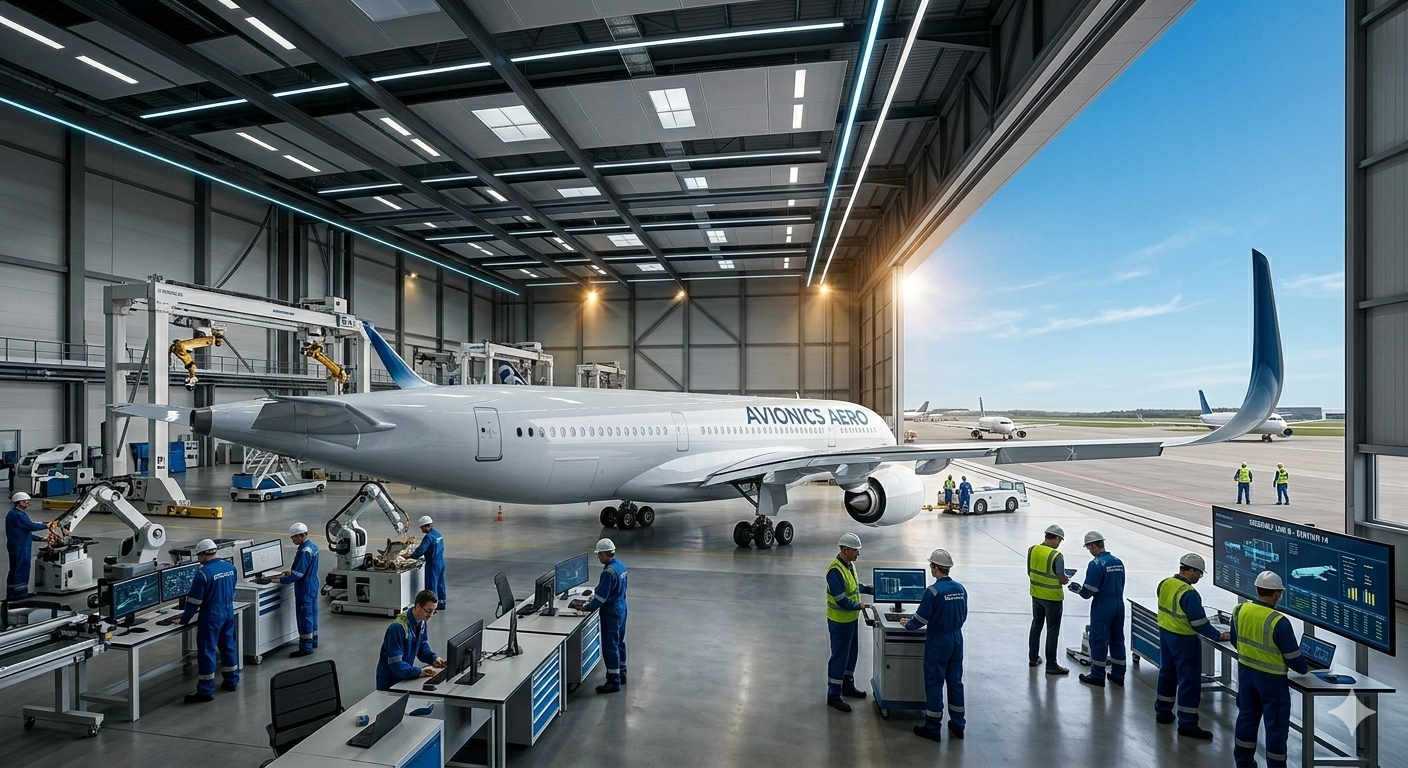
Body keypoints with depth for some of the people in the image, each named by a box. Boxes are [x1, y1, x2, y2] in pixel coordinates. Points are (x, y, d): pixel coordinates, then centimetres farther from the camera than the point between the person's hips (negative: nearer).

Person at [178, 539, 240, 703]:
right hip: (229, 613, 7)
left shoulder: (203, 573, -17)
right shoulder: (230, 567, 4)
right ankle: (232, 681, 26)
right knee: (229, 646, 16)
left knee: (207, 651, 1)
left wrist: (184, 619, -1)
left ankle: (205, 691, 5)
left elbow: (194, 600, -13)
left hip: (211, 617, -7)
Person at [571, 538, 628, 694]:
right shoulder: (621, 565, 3)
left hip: (611, 613, -10)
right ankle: (621, 674, 33)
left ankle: (614, 682, 9)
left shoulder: (608, 572, -26)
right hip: (621, 608, 10)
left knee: (610, 647, 1)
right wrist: (596, 597, 15)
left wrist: (586, 607, -12)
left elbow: (601, 597, -23)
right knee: (619, 642, 20)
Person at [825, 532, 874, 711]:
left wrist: (873, 590, 8)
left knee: (852, 654, 21)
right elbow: (841, 600, -28)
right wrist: (859, 606, -15)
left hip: (852, 618, 9)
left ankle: (847, 686, 38)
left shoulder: (850, 564, 2)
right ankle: (833, 695, 15)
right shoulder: (835, 570, -28)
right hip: (840, 621, -9)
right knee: (839, 657, 2)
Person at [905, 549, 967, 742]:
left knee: (934, 683, 4)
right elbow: (963, 616, 10)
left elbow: (921, 618, -15)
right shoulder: (961, 589, -1)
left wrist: (908, 625, 4)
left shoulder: (934, 591, -21)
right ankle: (957, 724, 26)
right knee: (955, 681, 16)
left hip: (938, 642, -6)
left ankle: (932, 728, 14)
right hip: (957, 640, 6)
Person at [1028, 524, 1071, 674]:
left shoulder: (1032, 550, -4)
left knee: (1036, 625, 20)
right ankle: (1051, 666, 14)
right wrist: (1067, 579, 4)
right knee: (1052, 631, 6)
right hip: (1053, 598, -6)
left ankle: (1033, 658, 31)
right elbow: (1062, 580, -17)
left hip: (1036, 595, 6)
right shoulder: (1056, 556, -22)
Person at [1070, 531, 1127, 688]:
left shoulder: (1096, 564, -19)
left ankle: (1098, 676, 14)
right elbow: (1120, 586, 10)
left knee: (1099, 640, 4)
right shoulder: (1118, 562, 3)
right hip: (1119, 605, 7)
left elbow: (1088, 592, -18)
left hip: (1102, 607, -7)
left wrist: (1078, 589, 2)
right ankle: (1118, 675, 27)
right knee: (1117, 639, 16)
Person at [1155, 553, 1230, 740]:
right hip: (1183, 640, -8)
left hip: (1165, 633, 8)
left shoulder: (1164, 584, 1)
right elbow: (1199, 622, -20)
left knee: (1167, 673, 20)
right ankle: (1187, 724, 9)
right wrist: (1218, 636, -7)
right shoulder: (1189, 593, -23)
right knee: (1190, 680, 3)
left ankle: (1163, 712, 31)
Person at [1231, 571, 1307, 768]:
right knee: (1276, 723, 10)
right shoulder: (1279, 622, -23)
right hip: (1271, 677, -5)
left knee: (1247, 715, 18)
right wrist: (1304, 669, 9)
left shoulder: (1239, 611, -7)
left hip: (1245, 671, 5)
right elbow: (1292, 657, -12)